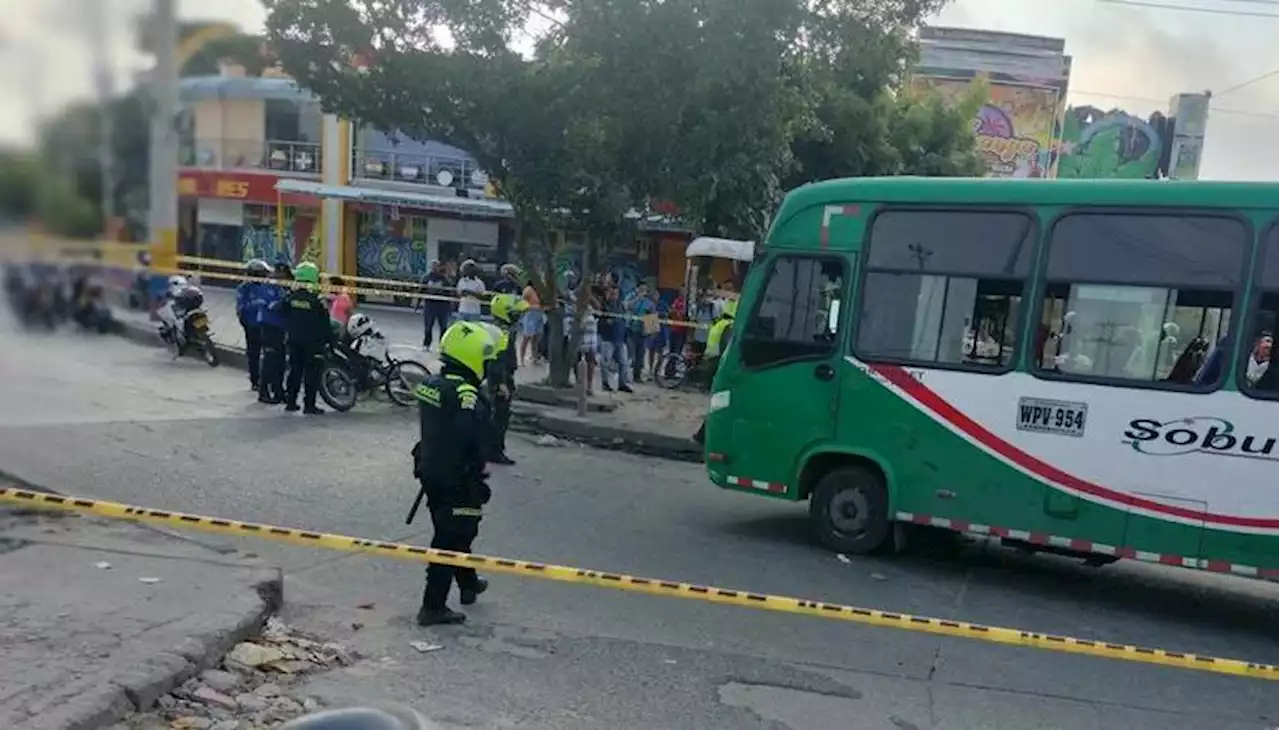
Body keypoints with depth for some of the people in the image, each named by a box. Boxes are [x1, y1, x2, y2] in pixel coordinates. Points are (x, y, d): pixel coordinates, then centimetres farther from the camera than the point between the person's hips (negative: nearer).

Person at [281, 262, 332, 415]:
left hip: (294, 340, 5)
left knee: (295, 370, 14)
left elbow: (285, 319, 9)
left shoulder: (289, 298, -1)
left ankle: (290, 402, 18)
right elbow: (325, 324, -10)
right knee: (312, 373, 0)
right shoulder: (317, 301, -16)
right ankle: (309, 405, 0)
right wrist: (330, 339, -1)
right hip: (313, 342, -5)